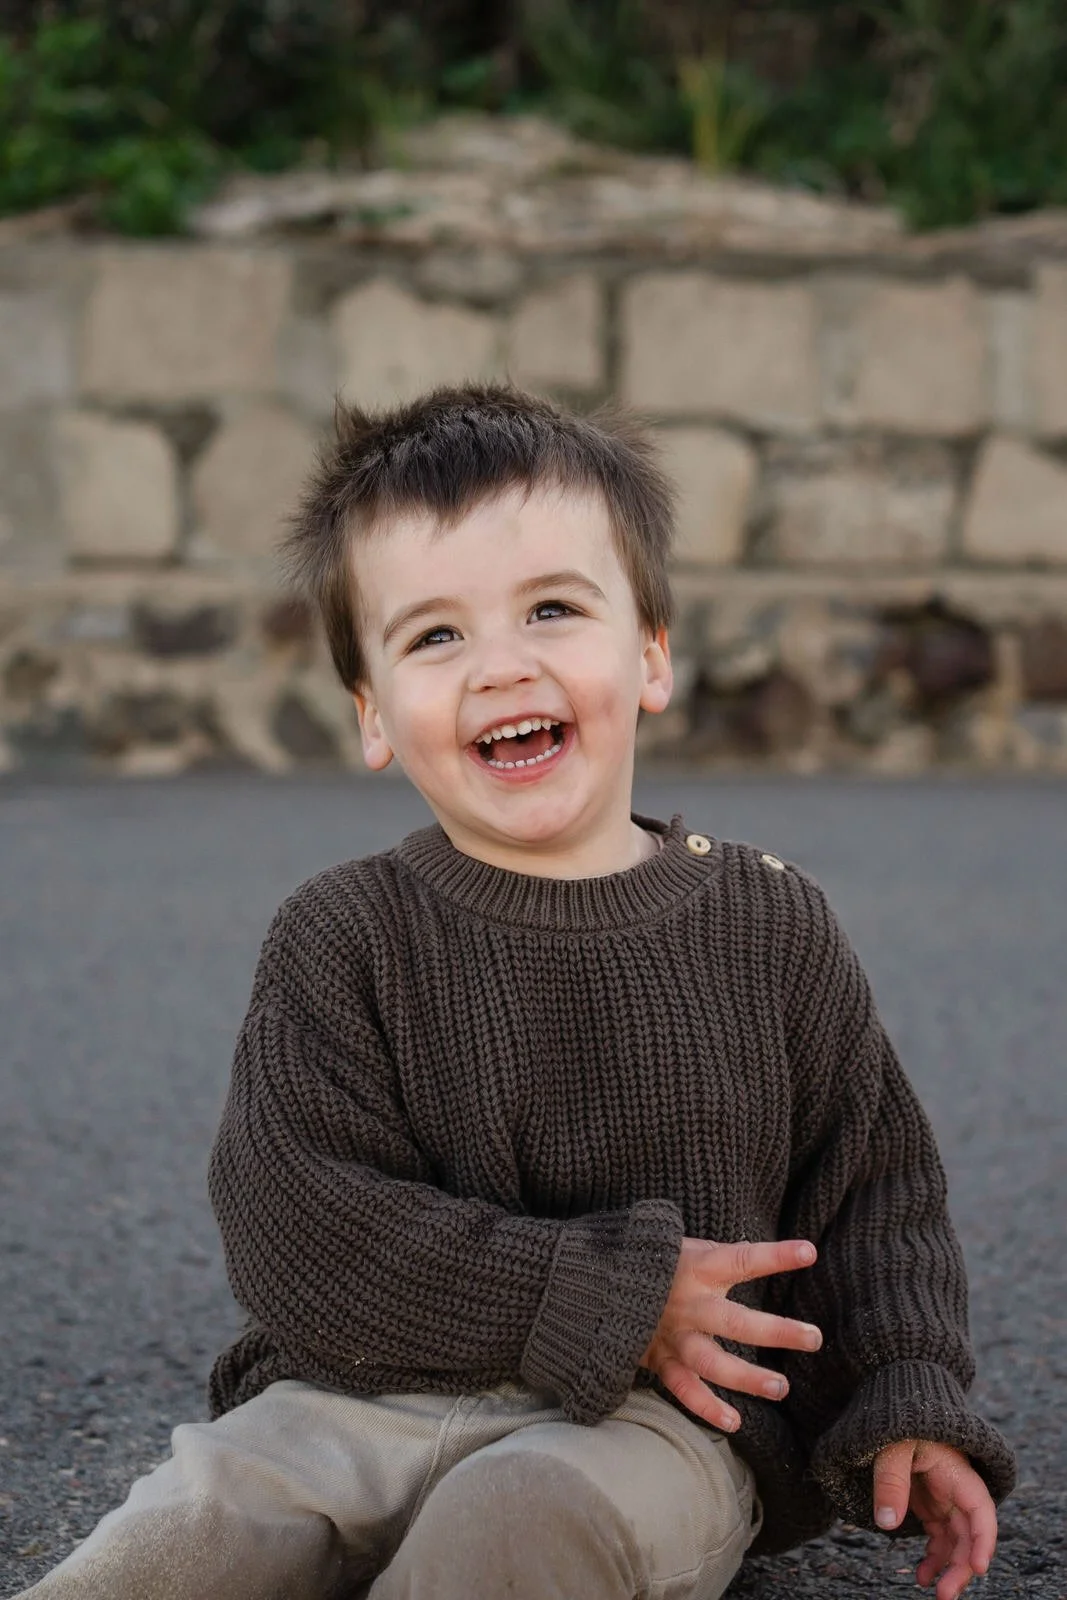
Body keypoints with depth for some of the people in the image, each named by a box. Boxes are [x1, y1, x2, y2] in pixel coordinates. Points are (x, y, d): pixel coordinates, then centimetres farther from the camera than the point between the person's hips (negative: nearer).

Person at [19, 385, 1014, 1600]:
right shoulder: (343, 940, 0)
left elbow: (873, 1190, 15)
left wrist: (910, 1412, 0)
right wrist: (604, 1296, -13)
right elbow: (297, 1228, -10)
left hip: (674, 1418, 0)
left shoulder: (772, 925, 5)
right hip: (368, 1396, 0)